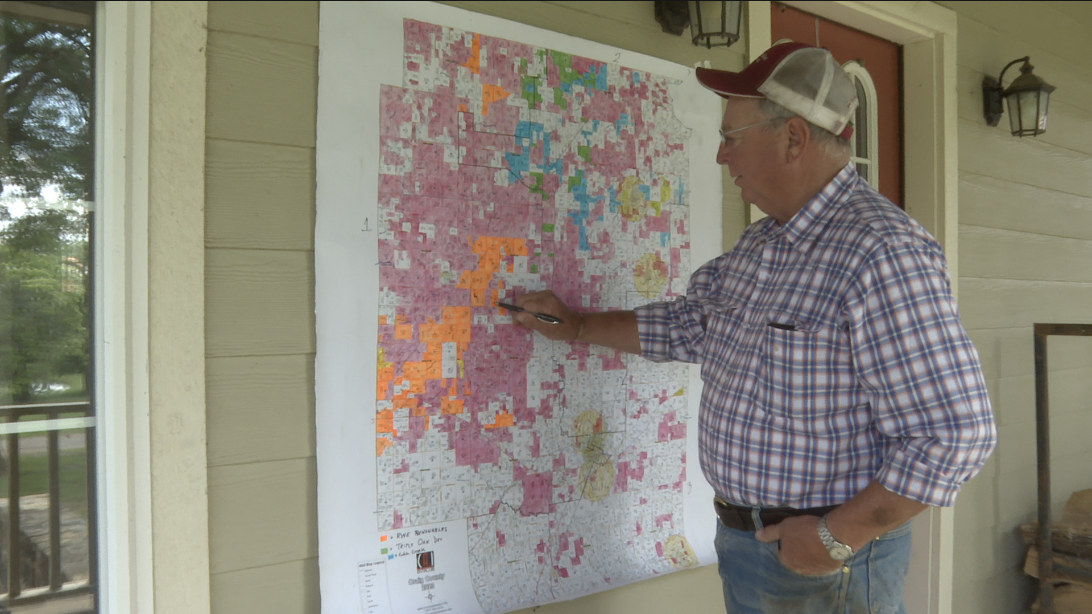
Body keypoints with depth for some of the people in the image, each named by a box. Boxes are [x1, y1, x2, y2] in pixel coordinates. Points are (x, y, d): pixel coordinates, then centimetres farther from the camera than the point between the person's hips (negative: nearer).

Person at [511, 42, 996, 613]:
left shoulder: (883, 254, -23)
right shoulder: (760, 242, 6)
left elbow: (955, 434, -25)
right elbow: (688, 325, 18)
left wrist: (837, 537, -21)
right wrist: (577, 326, 19)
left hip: (826, 562, -8)